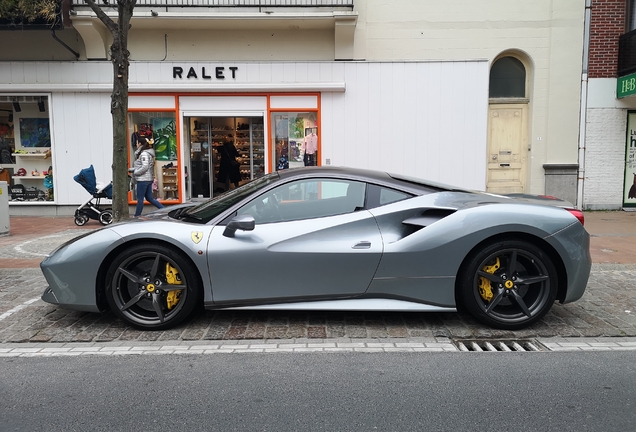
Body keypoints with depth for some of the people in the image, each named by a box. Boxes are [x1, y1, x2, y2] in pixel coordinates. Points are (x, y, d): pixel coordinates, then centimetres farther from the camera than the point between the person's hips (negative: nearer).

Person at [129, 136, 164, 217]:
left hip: (143, 179, -10)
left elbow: (145, 167, -22)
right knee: (149, 198, 14)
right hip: (148, 179, 10)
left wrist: (135, 172, -12)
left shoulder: (144, 153, -14)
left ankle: (137, 216, 7)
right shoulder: (147, 153, 15)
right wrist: (131, 169, 10)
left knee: (140, 199, -1)